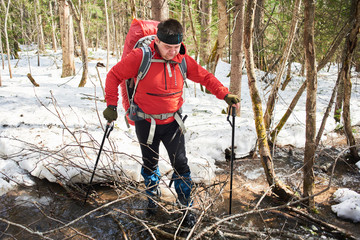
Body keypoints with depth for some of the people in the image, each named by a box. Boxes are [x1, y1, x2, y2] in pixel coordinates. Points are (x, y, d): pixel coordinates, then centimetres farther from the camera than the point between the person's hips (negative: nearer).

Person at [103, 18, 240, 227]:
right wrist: (111, 105, -12)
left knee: (180, 163, 6)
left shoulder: (183, 60, -8)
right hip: (146, 122, -1)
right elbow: (114, 76, -9)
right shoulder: (140, 57, -19)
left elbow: (205, 77, 3)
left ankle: (186, 206, 25)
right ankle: (152, 196, 46)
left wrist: (225, 95, -9)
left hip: (172, 122, 2)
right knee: (150, 163, 18)